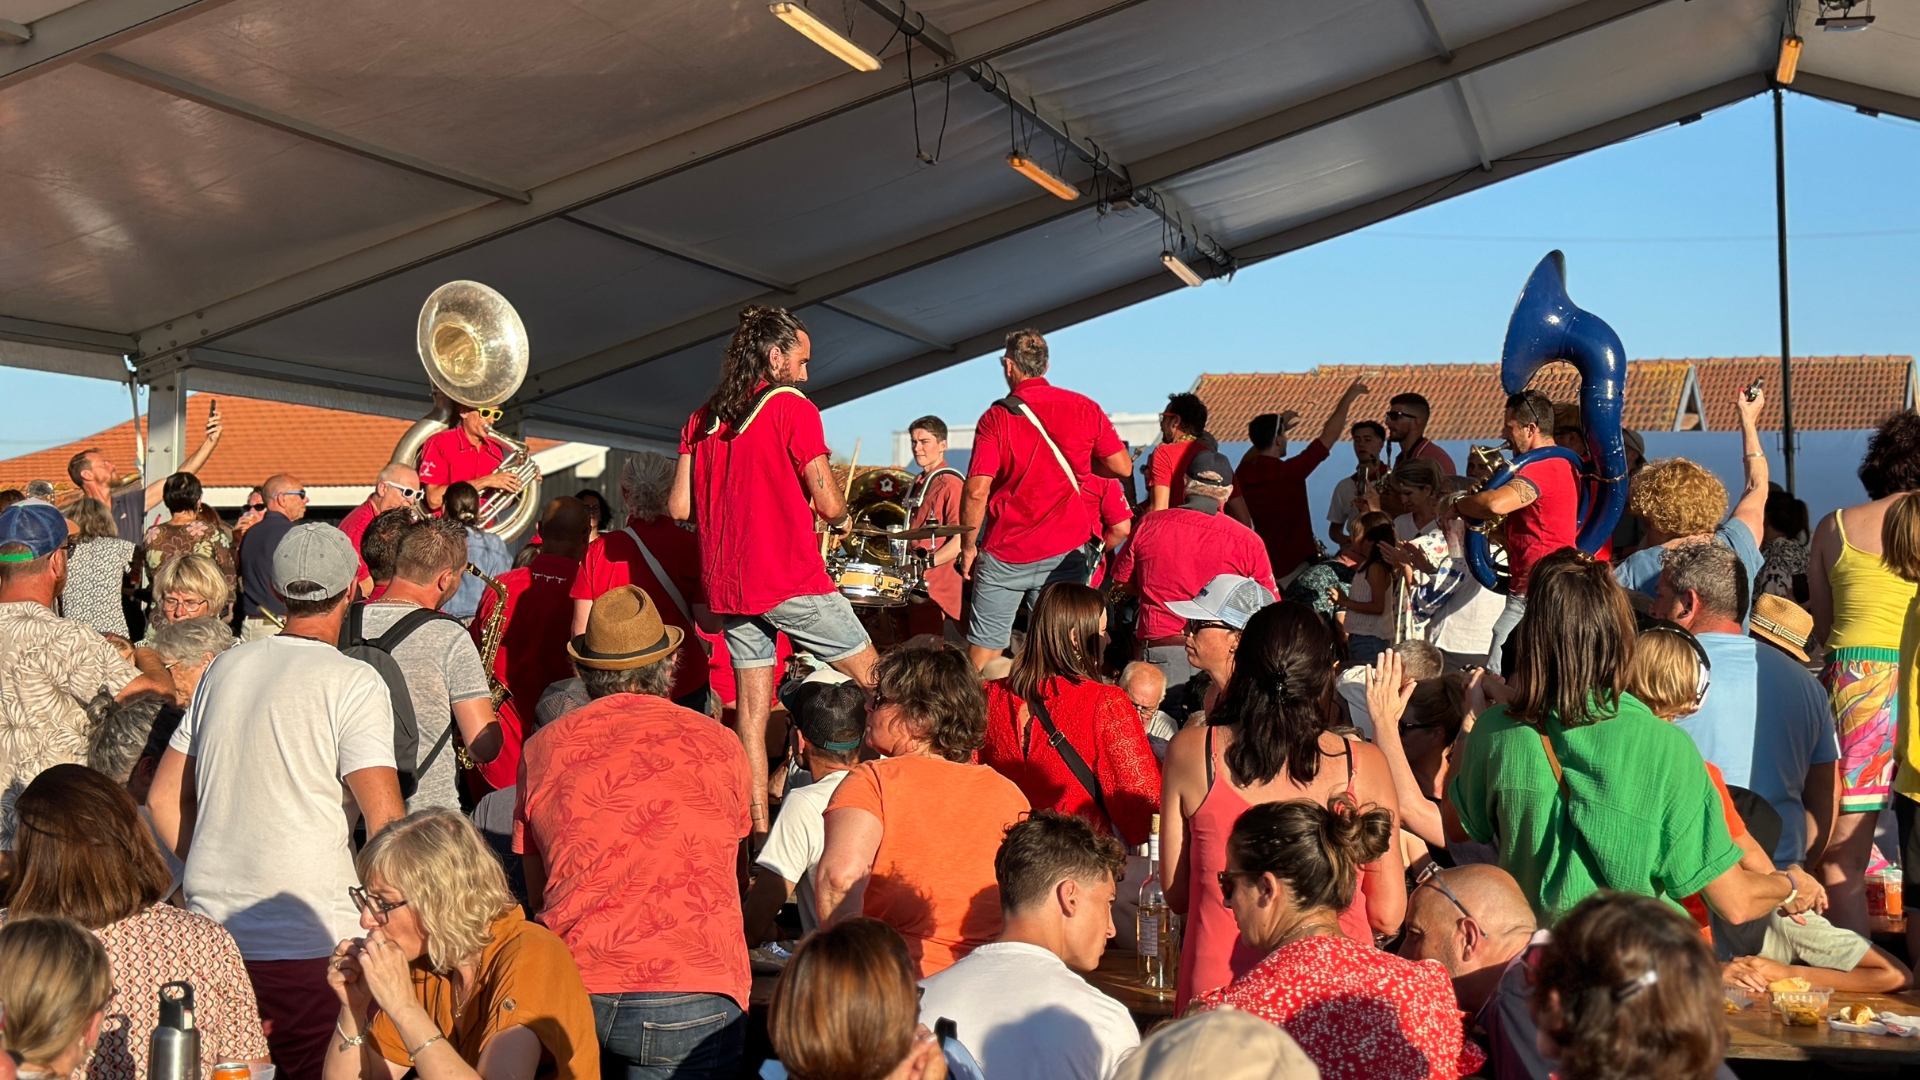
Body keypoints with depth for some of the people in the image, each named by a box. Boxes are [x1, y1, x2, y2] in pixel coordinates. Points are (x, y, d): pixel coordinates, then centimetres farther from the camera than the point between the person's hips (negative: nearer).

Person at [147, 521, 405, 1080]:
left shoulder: (226, 667, 9)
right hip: (309, 946, -6)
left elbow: (163, 799, 14)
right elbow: (385, 823, -16)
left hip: (211, 932, 6)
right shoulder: (353, 682, -8)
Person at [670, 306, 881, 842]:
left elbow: (678, 506, 8)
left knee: (751, 707, 9)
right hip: (791, 580, -6)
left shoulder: (702, 419, 9)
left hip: (728, 585, 6)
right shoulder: (792, 408, -9)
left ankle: (759, 829, 10)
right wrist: (841, 519, 11)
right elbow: (828, 504, -11)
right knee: (874, 680, 8)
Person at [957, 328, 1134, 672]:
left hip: (1006, 553, -2)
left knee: (985, 645, 7)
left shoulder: (996, 418, -7)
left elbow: (976, 492, -13)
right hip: (1065, 551, 2)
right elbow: (1123, 468, 2)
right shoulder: (1084, 408, 0)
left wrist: (968, 545, -1)